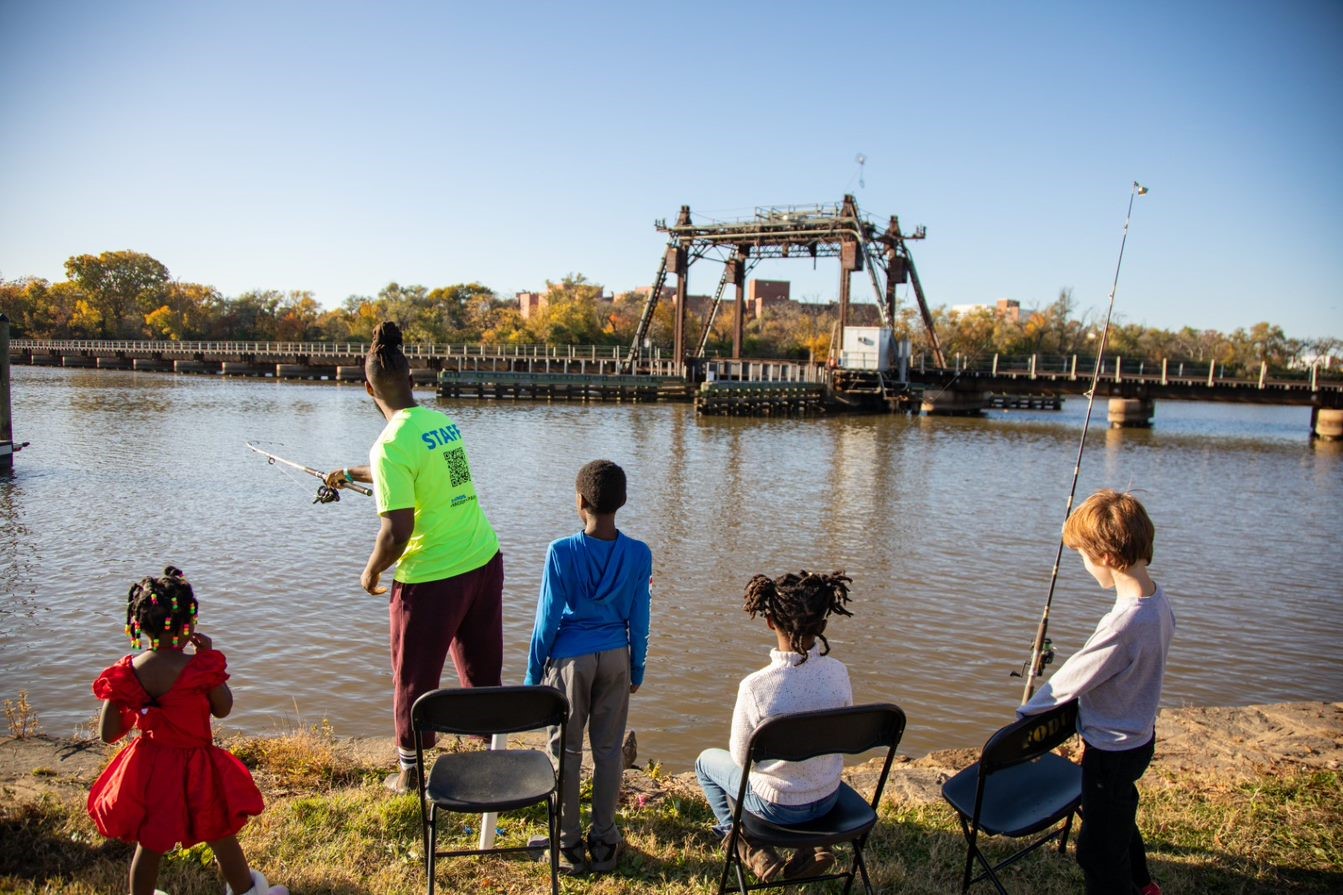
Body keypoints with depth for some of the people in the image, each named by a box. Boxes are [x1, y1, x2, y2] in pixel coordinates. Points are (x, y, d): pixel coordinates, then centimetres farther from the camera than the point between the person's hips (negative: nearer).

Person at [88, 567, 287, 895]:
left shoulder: (127, 673, -13)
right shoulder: (200, 668, -23)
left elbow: (108, 734, -7)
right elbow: (223, 709, -6)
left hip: (148, 768, 3)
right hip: (194, 771, -3)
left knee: (149, 846, 22)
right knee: (222, 839, 18)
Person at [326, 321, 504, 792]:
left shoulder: (391, 445, -18)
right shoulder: (444, 421, 5)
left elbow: (397, 532, -21)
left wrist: (370, 572, -1)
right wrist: (353, 474, 37)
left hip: (431, 579, -7)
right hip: (484, 560, 7)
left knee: (414, 680, 15)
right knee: (483, 671, 20)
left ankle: (410, 772, 31)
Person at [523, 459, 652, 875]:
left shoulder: (561, 552, -17)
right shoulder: (639, 554, -8)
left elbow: (547, 620, -11)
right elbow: (639, 622, -1)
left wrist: (533, 676, 1)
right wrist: (637, 670, 14)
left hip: (570, 659, -2)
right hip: (615, 658, 3)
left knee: (566, 752, 12)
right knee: (609, 750, 14)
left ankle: (569, 845, 22)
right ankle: (604, 841, 25)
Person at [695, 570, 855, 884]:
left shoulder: (755, 686, -31)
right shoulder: (838, 673, -19)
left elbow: (740, 757, -14)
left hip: (776, 806, -3)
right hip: (828, 799, 3)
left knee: (706, 761, 24)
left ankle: (751, 848, 17)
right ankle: (806, 848, 22)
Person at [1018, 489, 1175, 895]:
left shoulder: (1123, 624, -35)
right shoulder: (1158, 599, -7)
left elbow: (1072, 679, -24)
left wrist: (1025, 711, -9)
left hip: (1113, 750, -10)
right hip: (1139, 735, 10)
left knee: (1098, 850, 10)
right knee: (1119, 816, 33)